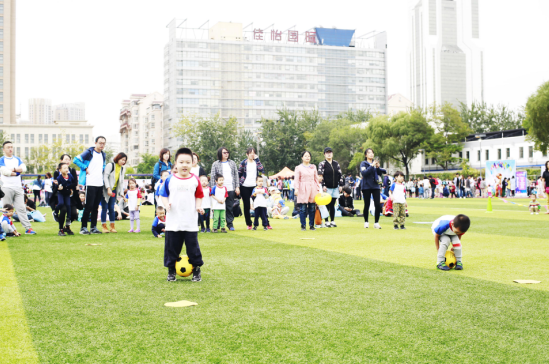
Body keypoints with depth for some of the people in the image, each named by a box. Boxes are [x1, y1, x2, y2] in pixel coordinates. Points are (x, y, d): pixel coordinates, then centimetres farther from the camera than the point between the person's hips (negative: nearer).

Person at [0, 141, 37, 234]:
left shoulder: (17, 159, 16)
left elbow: (23, 168, 0)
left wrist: (12, 169, -11)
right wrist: (18, 171, -4)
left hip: (18, 187, 3)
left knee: (21, 208, 0)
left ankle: (28, 228, -4)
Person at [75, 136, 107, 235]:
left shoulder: (103, 155, 16)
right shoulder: (89, 153, -6)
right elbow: (76, 160, -10)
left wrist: (102, 170, 13)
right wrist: (85, 168, -13)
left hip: (100, 184, 6)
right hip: (90, 184, -6)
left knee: (95, 207, 9)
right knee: (88, 206, -6)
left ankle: (93, 227, 15)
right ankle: (83, 227, 1)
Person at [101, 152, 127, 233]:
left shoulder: (123, 169, 10)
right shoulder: (110, 165, -8)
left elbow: (121, 182, 14)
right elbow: (105, 177, -14)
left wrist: (121, 193, 7)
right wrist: (108, 188, -23)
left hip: (114, 191, 4)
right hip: (105, 190, -4)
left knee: (111, 208, 2)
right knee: (104, 208, -4)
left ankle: (112, 226, 7)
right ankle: (104, 227, 1)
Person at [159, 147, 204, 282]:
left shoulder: (195, 180, 2)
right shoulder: (170, 180, 0)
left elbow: (199, 196, 10)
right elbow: (164, 195, 6)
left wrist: (198, 206, -7)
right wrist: (166, 204, -12)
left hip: (190, 222, 0)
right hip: (173, 222, 0)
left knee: (193, 246, 2)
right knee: (171, 246, 6)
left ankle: (196, 270, 15)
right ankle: (171, 271, 21)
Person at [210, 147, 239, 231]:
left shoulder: (232, 163, 13)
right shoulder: (215, 164, 4)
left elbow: (236, 175, 13)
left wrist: (237, 187, 5)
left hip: (231, 189, 2)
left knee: (230, 207, 3)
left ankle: (230, 224, 9)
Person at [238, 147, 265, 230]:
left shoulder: (256, 162, 7)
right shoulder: (243, 162, 1)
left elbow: (261, 170, -10)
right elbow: (239, 174, 5)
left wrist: (257, 159, -9)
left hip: (254, 186, 1)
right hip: (244, 187, -1)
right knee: (246, 206, 4)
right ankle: (249, 224, 13)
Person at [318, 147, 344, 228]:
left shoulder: (336, 164, 12)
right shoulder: (322, 164, -2)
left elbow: (340, 175, 12)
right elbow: (320, 175, -7)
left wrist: (341, 185, 5)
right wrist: (323, 185, -14)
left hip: (335, 188, 4)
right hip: (327, 188, -4)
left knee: (332, 205, 8)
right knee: (327, 205, -3)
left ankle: (332, 221, 13)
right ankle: (327, 222, 2)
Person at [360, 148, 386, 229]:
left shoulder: (375, 163, 11)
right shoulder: (363, 163, 0)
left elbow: (380, 173, 8)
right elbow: (363, 173, -17)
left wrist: (378, 167, -9)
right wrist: (372, 166, -21)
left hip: (375, 186, 3)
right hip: (366, 187, -3)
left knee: (377, 204, -5)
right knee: (367, 205, 2)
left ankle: (376, 222, 3)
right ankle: (366, 222, 15)